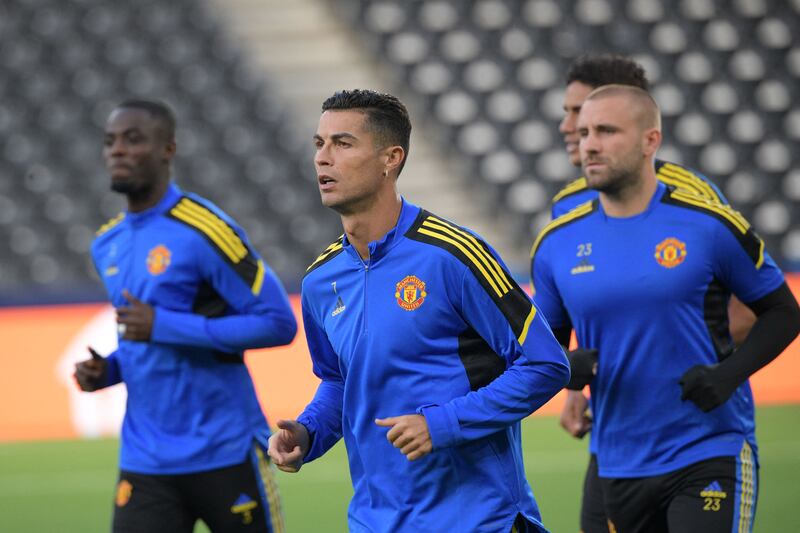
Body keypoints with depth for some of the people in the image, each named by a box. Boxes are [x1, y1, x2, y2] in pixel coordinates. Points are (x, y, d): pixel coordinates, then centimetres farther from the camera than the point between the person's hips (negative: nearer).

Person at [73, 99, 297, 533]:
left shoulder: (204, 230, -12)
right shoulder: (107, 245, 11)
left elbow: (279, 323, -16)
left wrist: (163, 326, -19)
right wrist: (108, 370, 2)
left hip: (226, 453, -5)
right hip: (144, 463, 6)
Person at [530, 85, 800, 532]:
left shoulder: (709, 224, -6)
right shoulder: (558, 243, 4)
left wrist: (729, 374, -14)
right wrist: (565, 367, -7)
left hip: (710, 457, -4)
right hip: (620, 469, 4)